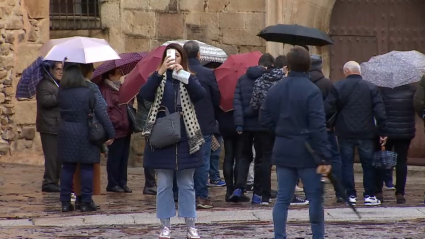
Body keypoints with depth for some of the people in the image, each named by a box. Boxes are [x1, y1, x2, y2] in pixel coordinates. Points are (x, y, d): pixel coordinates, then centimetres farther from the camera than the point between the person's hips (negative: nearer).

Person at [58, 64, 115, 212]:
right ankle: (86, 202, 3)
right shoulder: (87, 93, -9)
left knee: (67, 168, 8)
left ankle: (65, 202, 8)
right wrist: (110, 133, -5)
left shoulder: (61, 94, -1)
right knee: (87, 168, 4)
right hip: (84, 133, -3)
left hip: (66, 133, 3)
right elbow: (101, 113, -9)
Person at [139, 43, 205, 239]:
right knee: (164, 185, 3)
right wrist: (160, 72, -27)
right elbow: (145, 94, -16)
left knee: (186, 185, 7)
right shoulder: (158, 79, 4)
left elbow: (200, 94, -15)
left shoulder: (189, 79, 6)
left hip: (185, 139, 0)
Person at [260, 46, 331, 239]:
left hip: (283, 151, 5)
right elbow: (318, 127, -18)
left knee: (283, 198, 7)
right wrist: (324, 158, -18)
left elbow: (264, 119, 8)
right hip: (306, 152, -5)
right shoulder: (311, 91, -14)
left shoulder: (276, 90, 4)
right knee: (315, 197, 4)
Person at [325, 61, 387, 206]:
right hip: (366, 133, 1)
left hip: (345, 133, 0)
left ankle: (350, 195, 5)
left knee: (347, 163, 7)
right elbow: (380, 112, -4)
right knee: (368, 164, 8)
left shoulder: (338, 87, -4)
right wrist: (381, 131, 0)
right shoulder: (371, 88, 0)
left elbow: (328, 109, -7)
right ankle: (369, 195, 8)